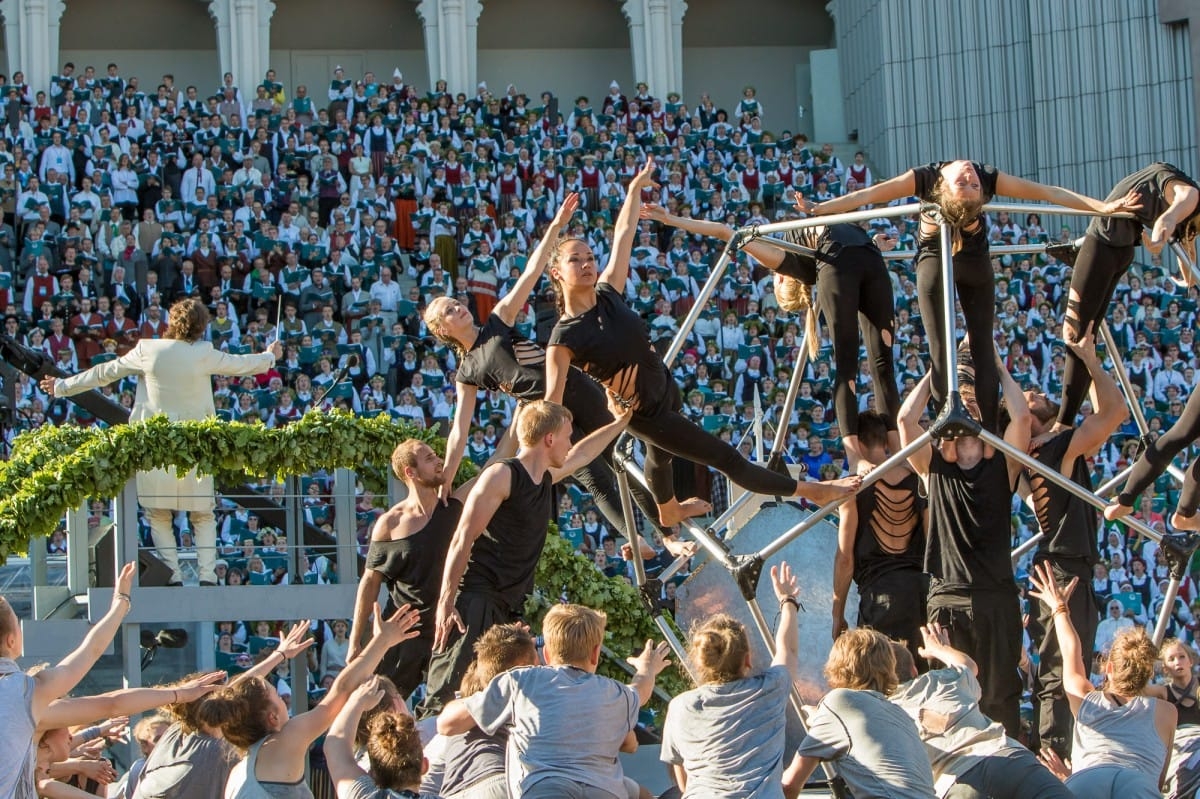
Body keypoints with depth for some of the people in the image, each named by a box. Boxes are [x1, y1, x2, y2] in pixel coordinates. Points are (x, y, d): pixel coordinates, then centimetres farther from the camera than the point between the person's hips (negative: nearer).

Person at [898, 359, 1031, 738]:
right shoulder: (934, 467, 11)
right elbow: (906, 419, 1)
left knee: (1000, 693, -1)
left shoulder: (1003, 467, 10)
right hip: (947, 596, 1)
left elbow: (1021, 416, -4)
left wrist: (999, 369, 6)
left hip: (996, 596, 0)